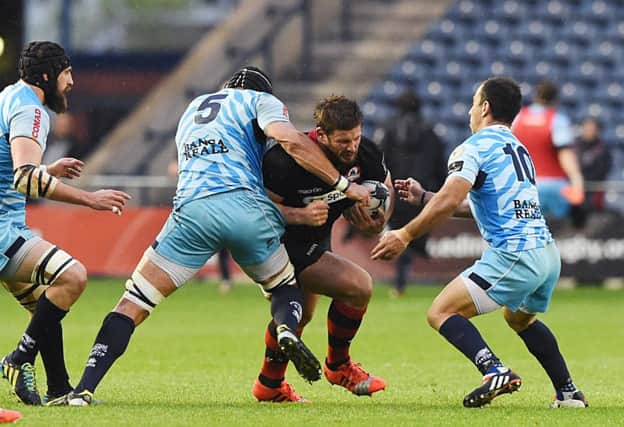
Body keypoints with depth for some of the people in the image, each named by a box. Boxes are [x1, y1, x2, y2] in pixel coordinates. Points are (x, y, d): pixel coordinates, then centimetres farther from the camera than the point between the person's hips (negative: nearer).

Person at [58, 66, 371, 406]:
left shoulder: (192, 109, 36)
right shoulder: (261, 100, 20)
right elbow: (291, 141, -1)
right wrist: (343, 184, 4)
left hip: (192, 209, 2)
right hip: (246, 206, -2)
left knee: (131, 306, 4)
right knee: (286, 287, 22)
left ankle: (84, 390, -10)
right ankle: (287, 328, -14)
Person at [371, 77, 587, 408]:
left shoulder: (476, 147, -4)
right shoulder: (516, 147, 23)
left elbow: (449, 201, -18)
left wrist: (406, 235, -13)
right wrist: (423, 197, 32)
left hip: (514, 254, -9)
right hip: (548, 254, 9)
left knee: (441, 312, -6)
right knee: (520, 318, 34)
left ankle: (495, 372, -26)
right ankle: (568, 393, 30)